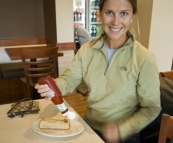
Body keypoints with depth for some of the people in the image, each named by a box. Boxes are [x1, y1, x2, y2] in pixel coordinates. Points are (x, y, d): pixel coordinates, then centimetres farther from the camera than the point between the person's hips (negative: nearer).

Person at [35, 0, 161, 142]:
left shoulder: (144, 58, -14)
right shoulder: (87, 50, -2)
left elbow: (151, 108, -8)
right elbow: (69, 79, 3)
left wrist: (121, 131, -19)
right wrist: (53, 85, -18)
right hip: (89, 128, 2)